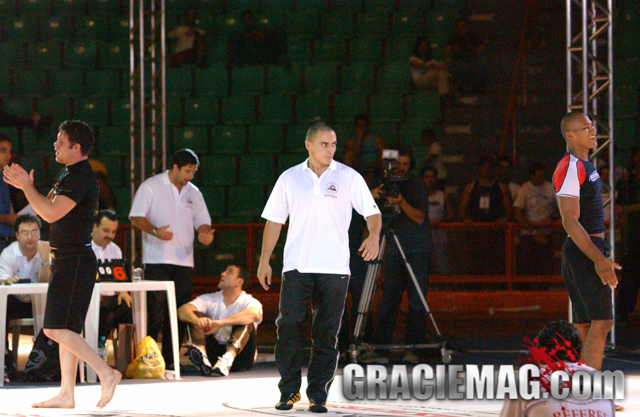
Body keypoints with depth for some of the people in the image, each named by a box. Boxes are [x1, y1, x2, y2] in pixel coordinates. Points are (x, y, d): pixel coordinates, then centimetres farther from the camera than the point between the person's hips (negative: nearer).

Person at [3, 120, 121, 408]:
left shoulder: (80, 177, -16)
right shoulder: (70, 175, 17)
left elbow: (50, 213, -24)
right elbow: (50, 210, 24)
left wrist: (27, 187, -14)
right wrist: (27, 186, 13)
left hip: (74, 262, -11)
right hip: (67, 260, 11)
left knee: (56, 329, -13)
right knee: (65, 329, 10)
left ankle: (106, 373, -11)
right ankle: (66, 395, 12)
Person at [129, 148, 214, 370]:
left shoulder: (193, 192, 17)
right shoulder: (151, 186, 1)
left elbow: (202, 222, 20)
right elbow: (136, 217, -4)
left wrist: (205, 234, -4)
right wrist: (155, 231, -21)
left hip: (184, 260, 5)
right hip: (156, 259, -5)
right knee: (155, 310, -11)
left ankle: (170, 360, 7)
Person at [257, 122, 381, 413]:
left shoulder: (348, 177, 4)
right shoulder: (289, 178, 8)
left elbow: (372, 212, 1)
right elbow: (274, 220, 13)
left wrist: (374, 235, -20)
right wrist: (264, 260, 9)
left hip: (334, 268, 0)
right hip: (296, 266, 1)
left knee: (326, 333, 0)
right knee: (289, 324, -10)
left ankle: (318, 395, 9)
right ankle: (289, 391, 4)